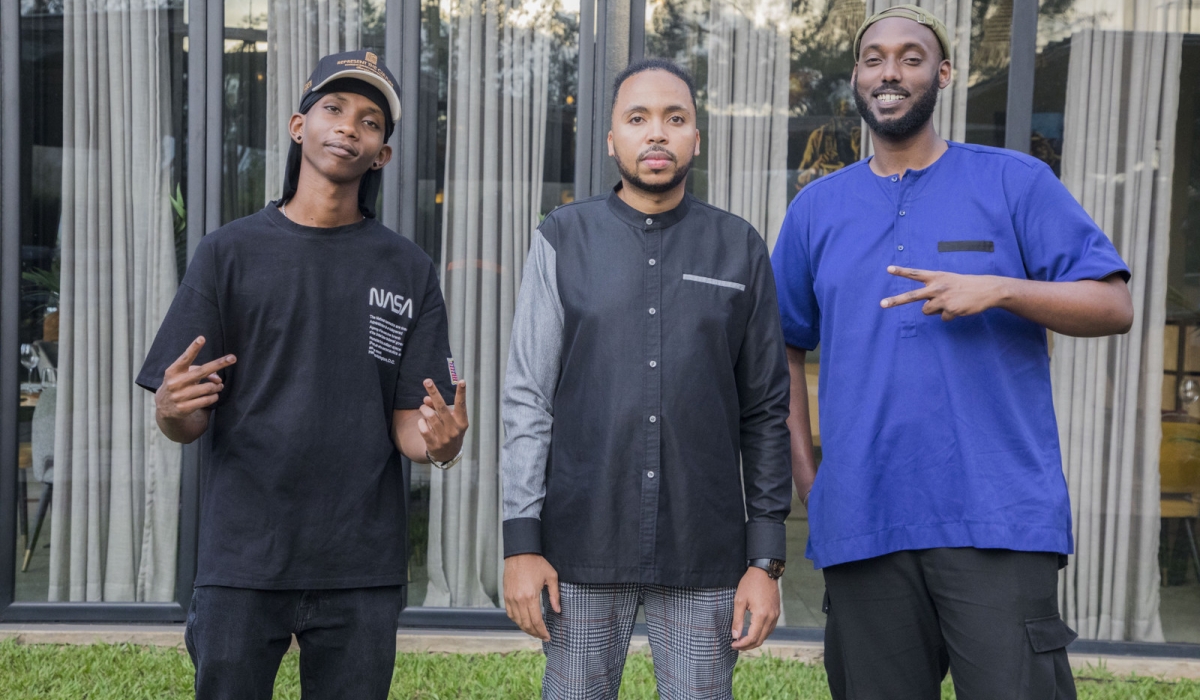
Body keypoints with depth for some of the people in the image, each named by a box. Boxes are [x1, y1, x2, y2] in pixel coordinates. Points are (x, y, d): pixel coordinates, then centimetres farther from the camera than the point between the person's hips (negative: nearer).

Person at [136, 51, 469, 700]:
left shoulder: (408, 270, 6)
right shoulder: (230, 251, 3)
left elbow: (409, 426, 3)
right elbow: (190, 425, 1)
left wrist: (440, 443, -20)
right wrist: (172, 411, -22)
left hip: (363, 568, 1)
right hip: (242, 559, -1)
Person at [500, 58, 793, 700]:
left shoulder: (740, 250, 6)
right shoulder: (564, 239, 4)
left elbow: (765, 413, 6)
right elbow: (527, 399, 1)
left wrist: (766, 559, 2)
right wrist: (521, 541, -4)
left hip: (704, 556, 1)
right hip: (582, 550, 0)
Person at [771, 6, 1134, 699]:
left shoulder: (1016, 182, 5)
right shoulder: (817, 208, 13)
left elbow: (1114, 305, 1)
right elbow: (784, 348, 17)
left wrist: (999, 289, -15)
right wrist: (806, 476, 7)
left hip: (998, 519, -3)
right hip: (861, 524, 3)